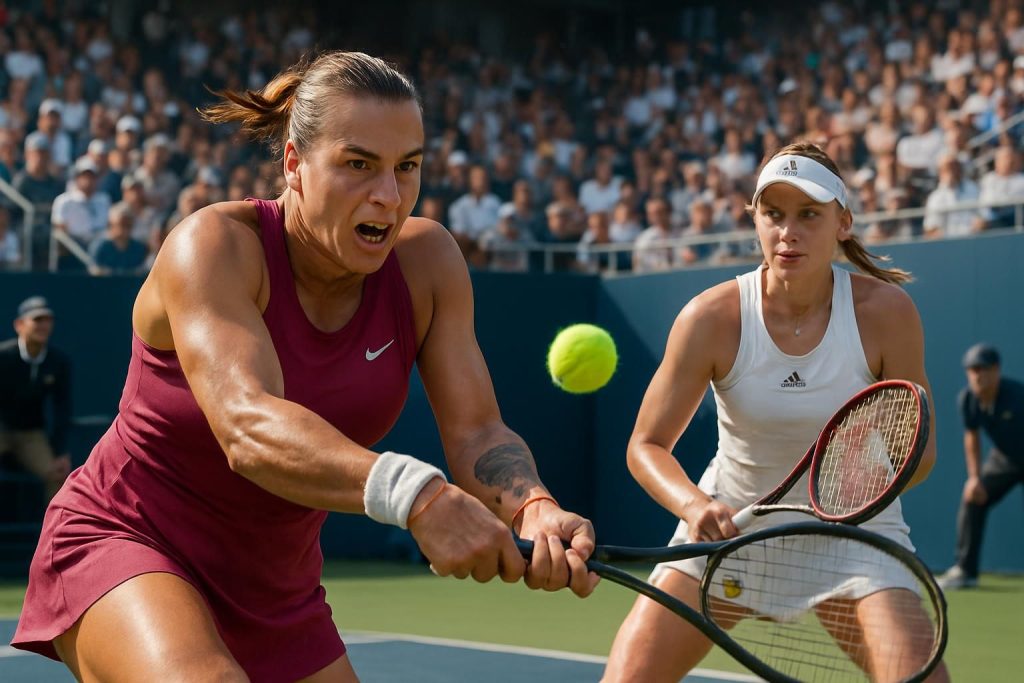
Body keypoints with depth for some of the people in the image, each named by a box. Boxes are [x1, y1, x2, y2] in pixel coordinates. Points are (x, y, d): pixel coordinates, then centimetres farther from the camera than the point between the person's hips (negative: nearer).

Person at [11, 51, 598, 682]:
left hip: (279, 596, 6)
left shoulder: (426, 260, -7)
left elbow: (479, 434, -14)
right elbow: (247, 428, -39)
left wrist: (535, 507, -37)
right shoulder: (213, 246, -22)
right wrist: (414, 493, -55)